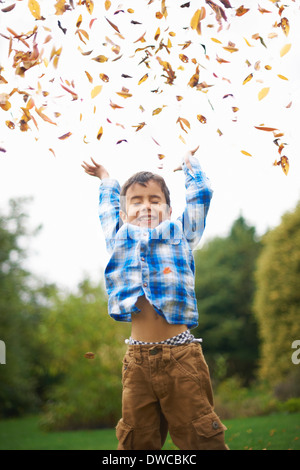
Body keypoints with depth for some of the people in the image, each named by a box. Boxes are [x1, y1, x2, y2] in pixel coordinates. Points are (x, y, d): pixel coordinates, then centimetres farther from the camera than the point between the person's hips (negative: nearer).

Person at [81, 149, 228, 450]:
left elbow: (200, 194, 23)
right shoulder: (118, 238, 16)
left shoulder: (180, 233, 11)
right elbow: (108, 207, 37)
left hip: (181, 356, -2)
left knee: (201, 438, -3)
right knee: (135, 440, 5)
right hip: (137, 358, 2)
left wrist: (189, 164, 38)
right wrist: (106, 180, 50)